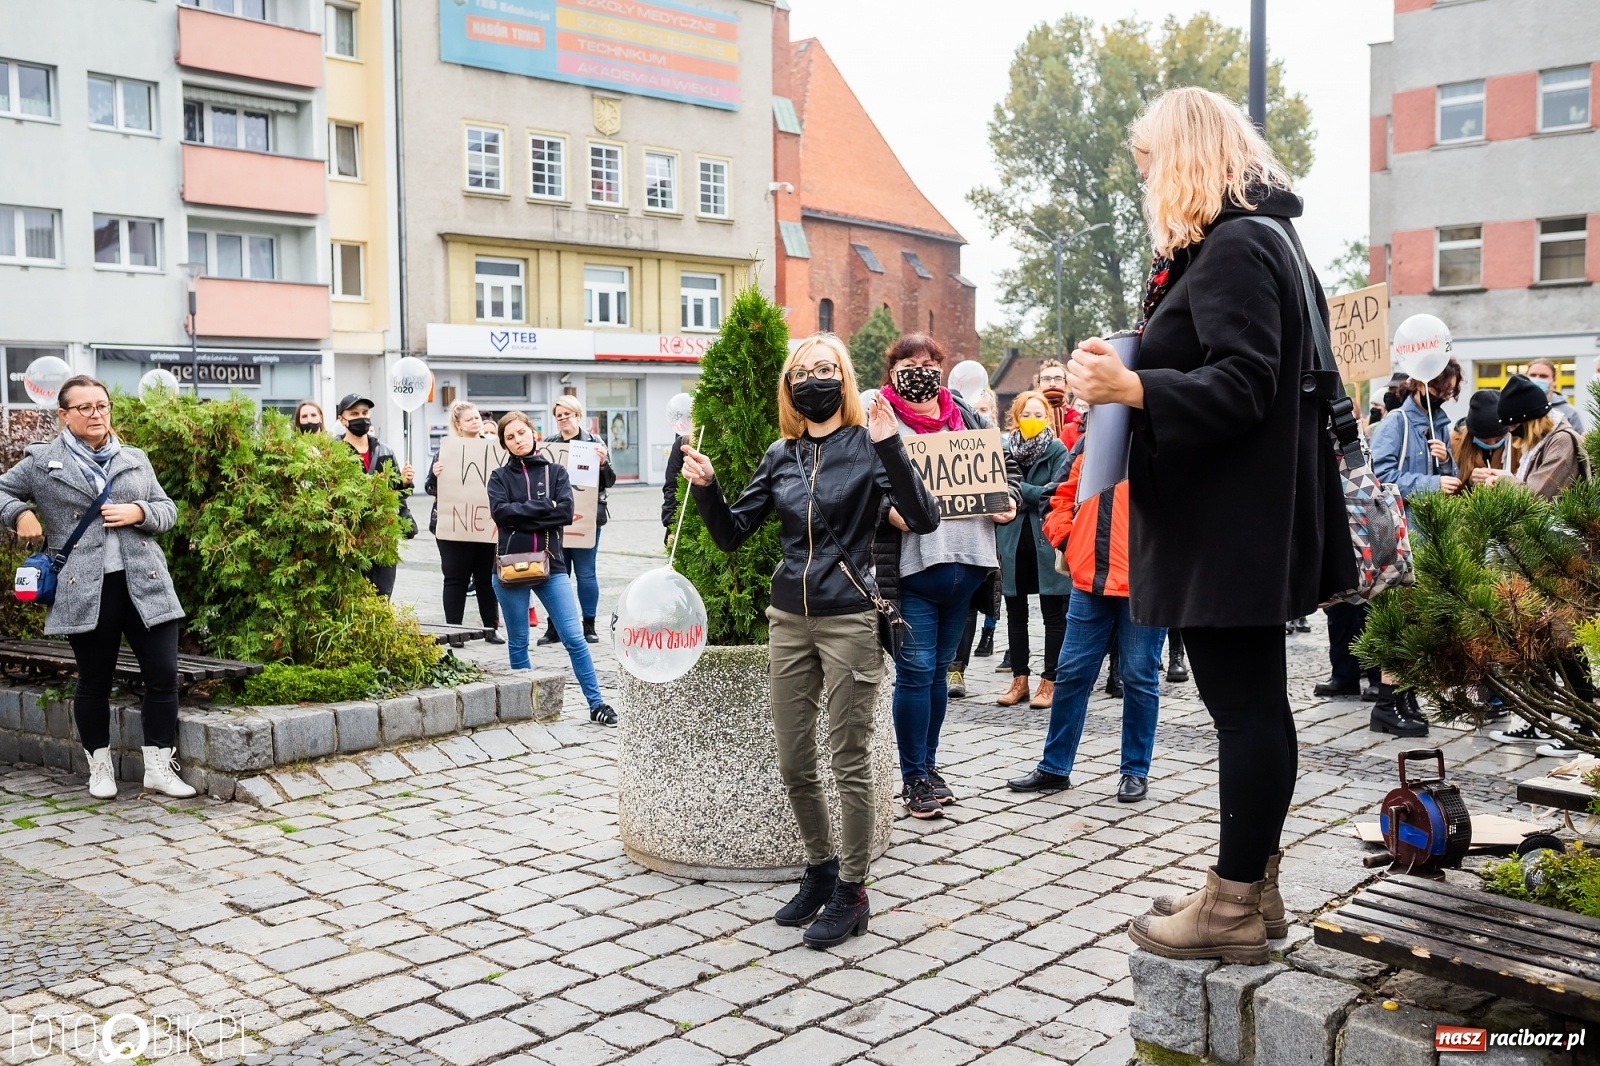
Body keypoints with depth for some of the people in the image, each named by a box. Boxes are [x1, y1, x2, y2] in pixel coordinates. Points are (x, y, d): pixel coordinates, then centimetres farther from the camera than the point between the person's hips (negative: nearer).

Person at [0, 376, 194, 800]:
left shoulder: (136, 459, 15)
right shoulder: (41, 461, 7)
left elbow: (168, 509, 14)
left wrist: (139, 512, -6)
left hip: (145, 583, 2)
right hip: (85, 590, -2)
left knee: (163, 675, -3)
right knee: (94, 682, 6)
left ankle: (159, 766, 8)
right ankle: (100, 766, 23)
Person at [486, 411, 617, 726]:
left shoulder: (555, 471, 8)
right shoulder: (500, 476, 7)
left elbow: (566, 512, -7)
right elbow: (500, 512, -11)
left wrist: (521, 516, -10)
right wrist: (544, 507, -10)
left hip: (551, 565, 0)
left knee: (574, 638, -5)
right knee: (517, 642, 7)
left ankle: (597, 704, 1)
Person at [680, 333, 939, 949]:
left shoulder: (867, 445, -6)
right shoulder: (781, 455, 8)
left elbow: (924, 520, -18)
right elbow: (732, 534, 11)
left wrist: (891, 448, -27)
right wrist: (706, 488, -5)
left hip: (848, 621, -5)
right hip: (789, 621, 5)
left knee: (849, 763, 3)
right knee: (793, 765, 12)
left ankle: (851, 892, 17)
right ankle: (821, 869, 32)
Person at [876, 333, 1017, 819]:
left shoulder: (966, 416, 15)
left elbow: (1001, 467, 20)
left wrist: (1008, 501, 1)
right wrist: (890, 511, -25)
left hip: (964, 565, 5)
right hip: (911, 568, -5)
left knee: (939, 670, 15)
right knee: (916, 670, -2)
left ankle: (928, 765, 28)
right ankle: (914, 778, 10)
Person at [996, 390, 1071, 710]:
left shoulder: (1057, 450, -2)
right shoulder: (1004, 449, 5)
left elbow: (1056, 493, -12)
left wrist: (1019, 489, -11)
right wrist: (1035, 495, -11)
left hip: (1047, 540, -3)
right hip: (1013, 539, 3)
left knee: (1053, 613, 3)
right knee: (1015, 612, 10)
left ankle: (1049, 681, 10)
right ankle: (1019, 680, 19)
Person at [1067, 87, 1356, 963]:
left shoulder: (1232, 248, -14)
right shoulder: (1257, 241, 18)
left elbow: (1241, 387, -23)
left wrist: (1130, 387, -29)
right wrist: (1133, 373, 16)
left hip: (1230, 529, -11)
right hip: (1241, 523, 11)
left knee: (1245, 705, -4)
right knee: (1250, 701, 15)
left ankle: (1233, 910, 4)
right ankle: (1251, 884, 26)